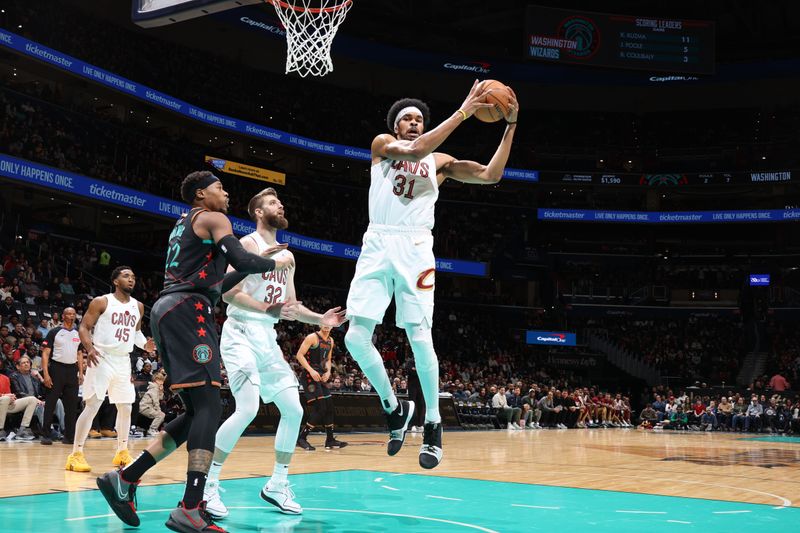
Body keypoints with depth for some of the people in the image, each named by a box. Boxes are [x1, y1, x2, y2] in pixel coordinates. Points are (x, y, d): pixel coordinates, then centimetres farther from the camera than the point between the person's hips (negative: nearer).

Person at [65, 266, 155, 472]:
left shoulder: (138, 306, 10)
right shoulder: (101, 302, -6)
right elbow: (84, 327, -6)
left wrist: (145, 344, 3)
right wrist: (90, 349, -23)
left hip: (123, 361, 6)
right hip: (102, 359, -6)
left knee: (126, 407, 10)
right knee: (92, 406, -11)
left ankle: (122, 452, 23)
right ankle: (76, 454, -7)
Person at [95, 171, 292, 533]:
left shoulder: (183, 226, 31)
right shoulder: (213, 219, 3)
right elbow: (242, 260, -12)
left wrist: (254, 266, 31)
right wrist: (274, 264, 7)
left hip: (166, 312, 10)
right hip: (188, 312, -10)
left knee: (198, 411, 11)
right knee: (208, 406, -17)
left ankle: (124, 479, 10)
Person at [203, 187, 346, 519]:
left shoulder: (286, 255, 17)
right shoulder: (248, 244, -7)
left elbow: (291, 305, 20)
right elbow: (229, 293, -18)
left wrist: (321, 319, 5)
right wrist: (269, 310, -29)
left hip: (268, 337, 8)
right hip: (241, 333, -8)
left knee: (293, 410, 5)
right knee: (247, 409, -22)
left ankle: (277, 486, 18)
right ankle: (208, 486, -11)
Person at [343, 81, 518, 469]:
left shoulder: (439, 161, 17)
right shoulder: (382, 144, 11)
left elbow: (490, 175, 8)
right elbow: (413, 150, -11)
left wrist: (510, 124, 4)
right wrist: (462, 112, -12)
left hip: (415, 250, 0)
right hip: (377, 245, 0)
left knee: (419, 337, -10)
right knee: (356, 337, -8)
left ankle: (433, 424, 4)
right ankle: (394, 407, 14)